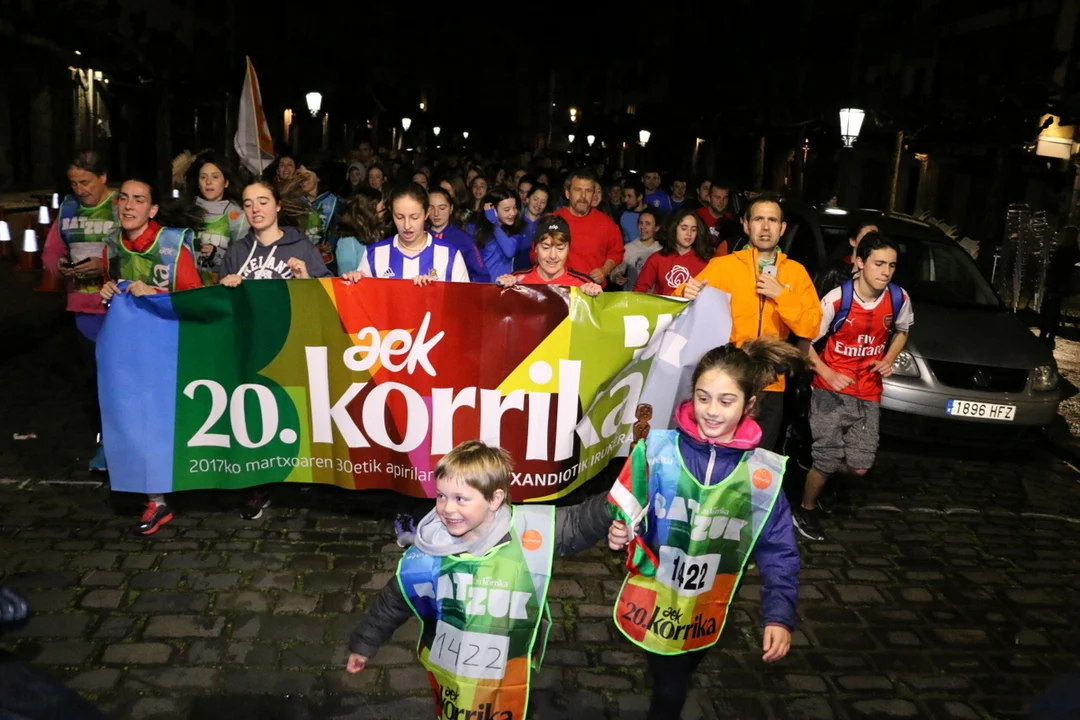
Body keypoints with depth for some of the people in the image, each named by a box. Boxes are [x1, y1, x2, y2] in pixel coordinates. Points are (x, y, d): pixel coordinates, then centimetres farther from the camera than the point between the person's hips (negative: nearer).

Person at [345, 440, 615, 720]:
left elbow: (579, 523, -18)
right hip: (447, 672, 1)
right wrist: (364, 642, 10)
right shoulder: (429, 550, -15)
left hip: (507, 676, -1)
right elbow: (394, 599, -1)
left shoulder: (529, 532, -21)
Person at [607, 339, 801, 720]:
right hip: (652, 601, -1)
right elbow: (626, 516, -4)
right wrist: (619, 535, -24)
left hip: (706, 612, 1)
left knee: (674, 689, 19)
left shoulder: (763, 472, -12)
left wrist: (779, 615, -15)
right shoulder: (658, 449, -14)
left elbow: (778, 551, -7)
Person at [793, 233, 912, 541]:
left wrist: (889, 359, 0)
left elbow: (902, 330, 17)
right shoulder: (837, 299, -17)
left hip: (869, 395, 4)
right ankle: (806, 510, 26)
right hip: (831, 391, -4)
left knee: (859, 466, 3)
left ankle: (820, 475, 36)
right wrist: (827, 374, -22)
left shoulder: (899, 298, -5)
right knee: (826, 461, -1)